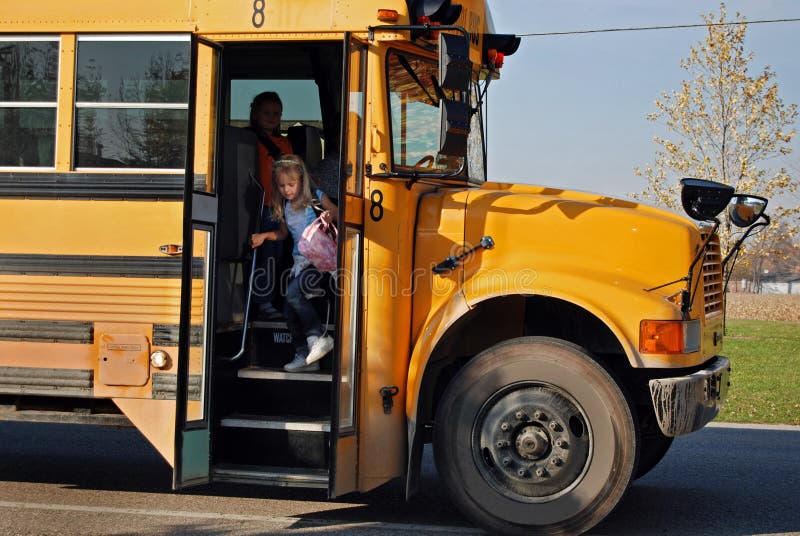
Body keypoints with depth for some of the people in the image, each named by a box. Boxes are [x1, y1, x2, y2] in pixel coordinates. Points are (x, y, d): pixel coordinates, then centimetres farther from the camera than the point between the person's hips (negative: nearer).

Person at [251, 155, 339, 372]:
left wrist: (331, 217, -28)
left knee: (293, 293, -26)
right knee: (289, 310, 1)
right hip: (299, 261, 7)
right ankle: (304, 356, 10)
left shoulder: (317, 198, -6)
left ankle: (319, 336, -13)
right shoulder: (285, 207, 11)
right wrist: (265, 236, 9)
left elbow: (340, 216, -7)